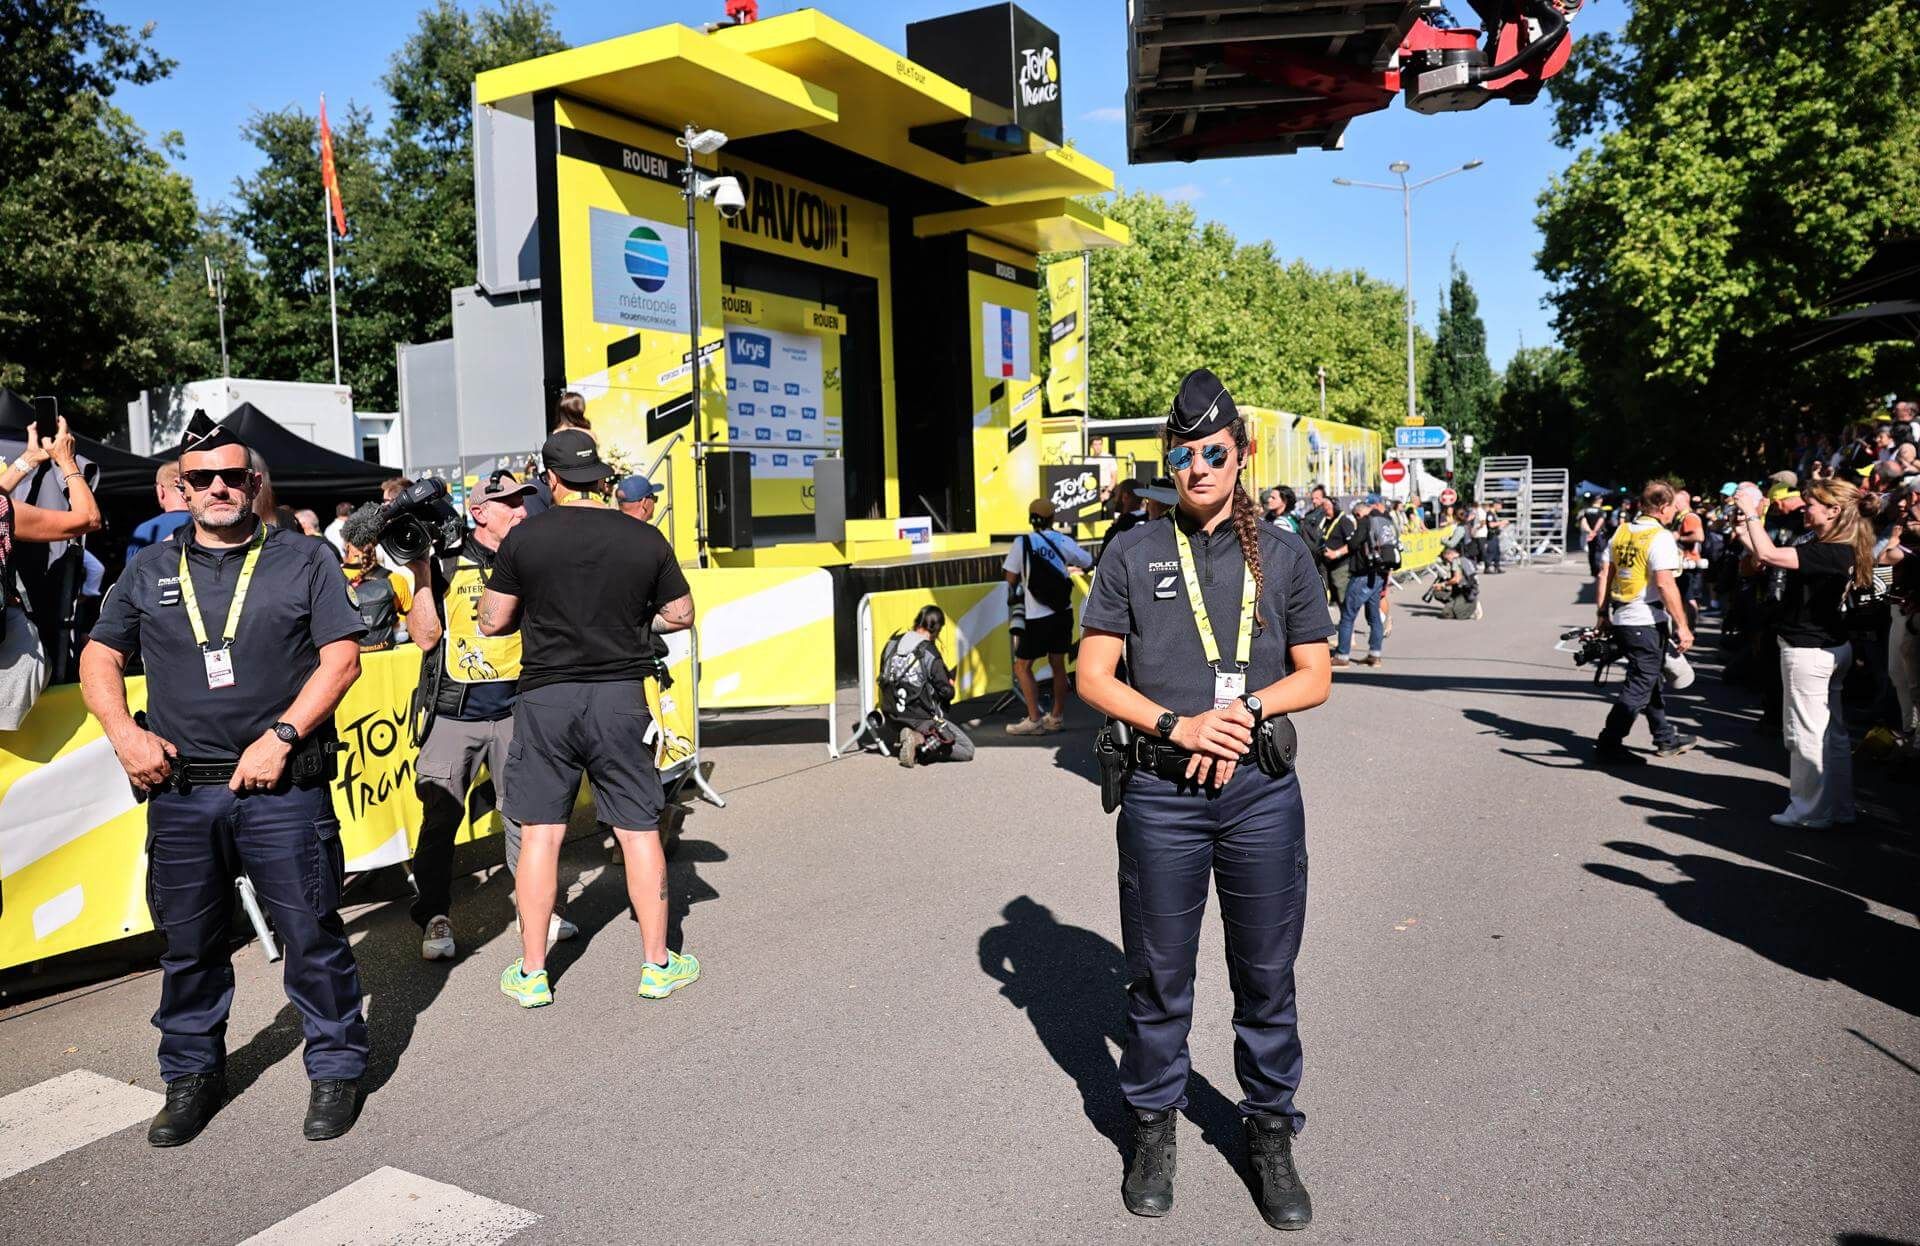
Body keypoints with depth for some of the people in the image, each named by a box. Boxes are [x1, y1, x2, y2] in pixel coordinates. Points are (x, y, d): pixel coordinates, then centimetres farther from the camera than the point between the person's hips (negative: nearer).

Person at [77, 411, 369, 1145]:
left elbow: (342, 658, -4)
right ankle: (193, 1074, 30)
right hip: (179, 790, 4)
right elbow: (100, 657, 16)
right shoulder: (149, 570, 13)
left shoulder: (302, 561, 2)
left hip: (283, 787, -3)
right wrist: (124, 732, -1)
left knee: (311, 934, 1)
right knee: (188, 942, 14)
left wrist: (281, 736, -13)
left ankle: (336, 1071, 16)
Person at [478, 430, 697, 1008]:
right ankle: (657, 965, 16)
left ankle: (532, 972, 16)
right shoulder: (645, 539, -2)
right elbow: (681, 615, 6)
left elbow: (492, 622, 1)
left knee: (540, 832, 8)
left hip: (546, 696, 0)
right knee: (639, 830, 8)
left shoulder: (524, 538, -4)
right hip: (620, 697, 1)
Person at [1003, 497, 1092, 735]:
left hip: (1038, 617, -5)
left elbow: (1011, 579, -8)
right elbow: (1089, 564, 13)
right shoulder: (1063, 541, 1)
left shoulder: (1022, 543, -9)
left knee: (1022, 666, 4)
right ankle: (1056, 717, 23)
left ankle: (1034, 720, -1)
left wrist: (1016, 589, 14)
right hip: (1063, 612, 5)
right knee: (1058, 663, 15)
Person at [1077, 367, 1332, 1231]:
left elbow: (1314, 677, 7)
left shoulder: (1283, 555, 6)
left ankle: (1271, 1133, 29)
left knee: (1267, 974, 11)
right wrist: (1179, 725, -13)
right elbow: (1093, 676, 0)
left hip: (1262, 790, 1)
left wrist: (1243, 713, -12)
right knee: (1158, 973, 11)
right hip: (1161, 793, 0)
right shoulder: (1134, 555, 3)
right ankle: (1154, 1126, 30)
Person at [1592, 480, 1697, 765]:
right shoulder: (1660, 537, -14)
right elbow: (1665, 584, -20)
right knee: (1640, 685, -1)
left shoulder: (1621, 532, 9)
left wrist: (1603, 614, 16)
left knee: (1650, 679, 20)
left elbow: (1604, 575, 11)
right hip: (1647, 621, -8)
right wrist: (1682, 626, -18)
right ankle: (1609, 745, -1)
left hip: (1621, 619, 8)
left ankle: (1666, 739, 31)